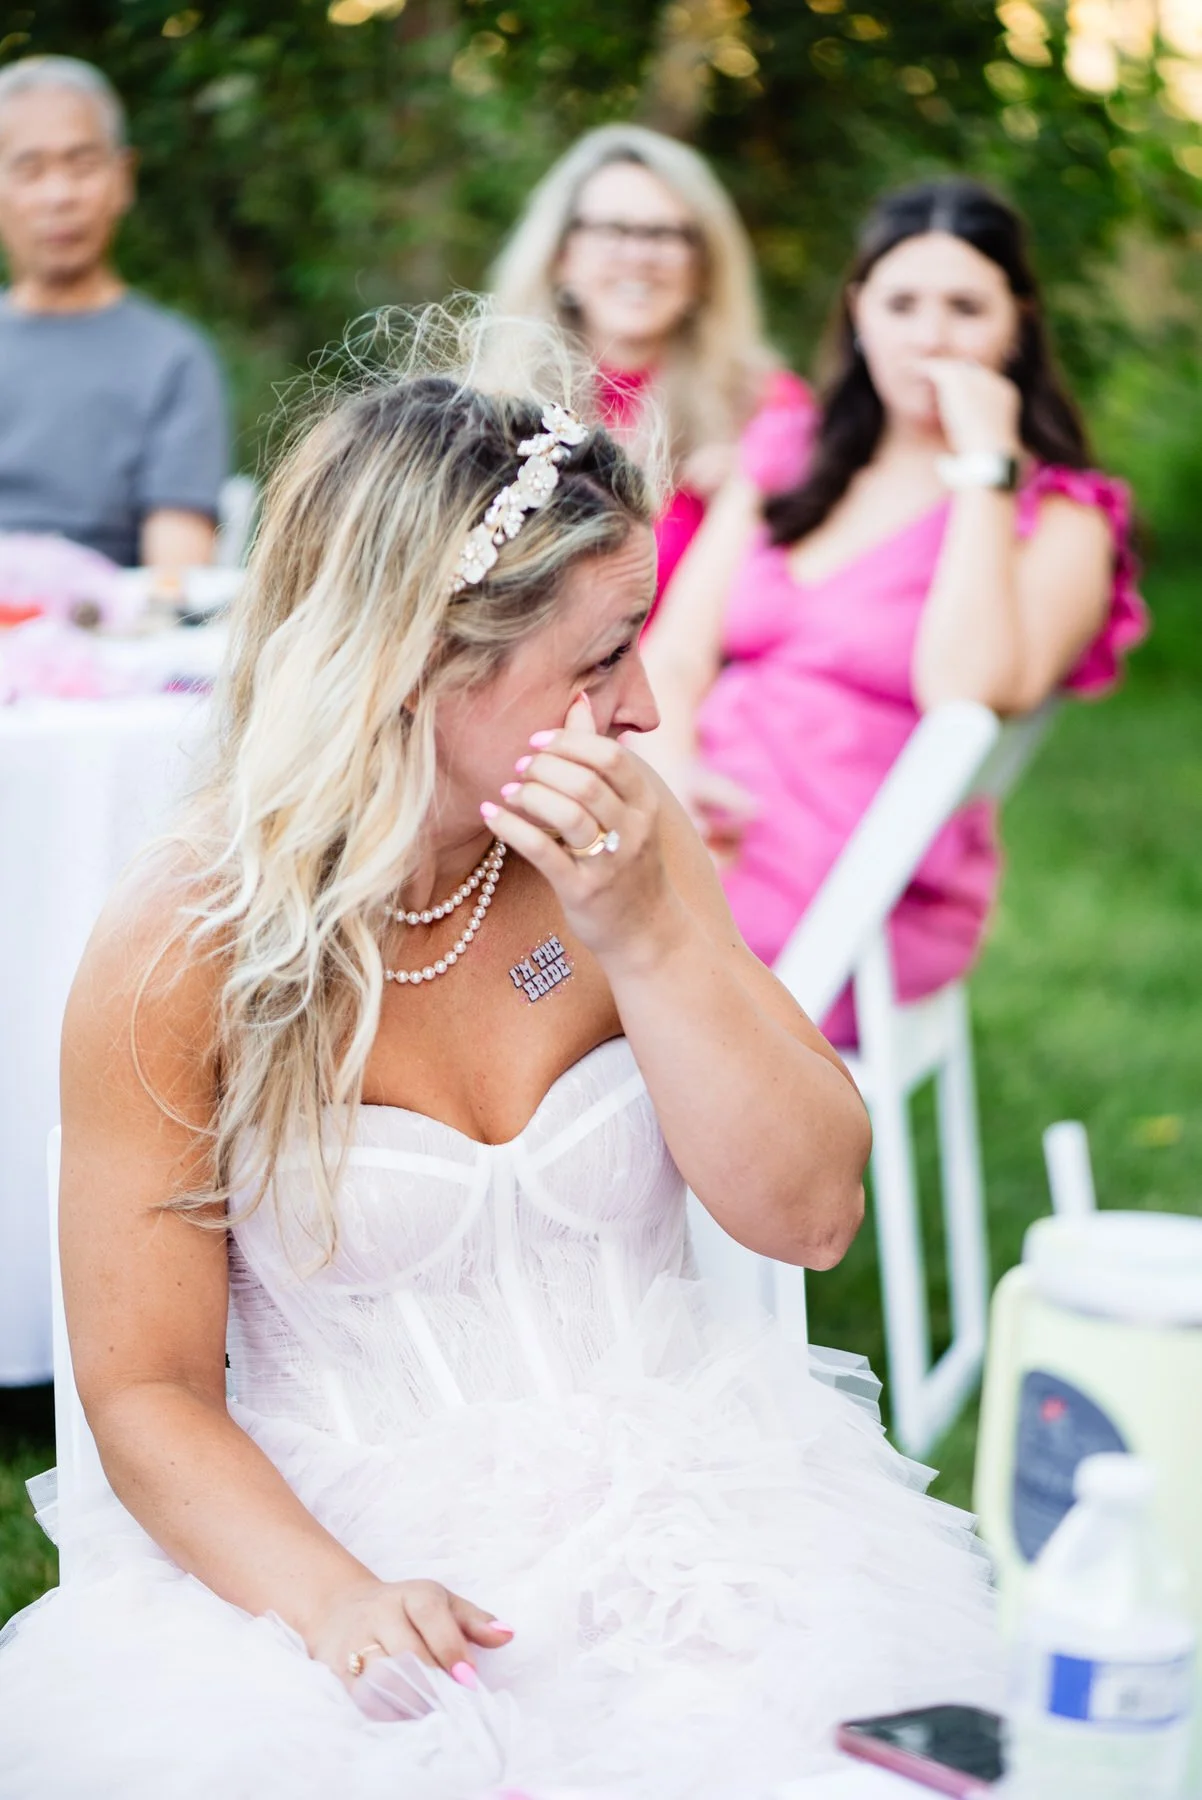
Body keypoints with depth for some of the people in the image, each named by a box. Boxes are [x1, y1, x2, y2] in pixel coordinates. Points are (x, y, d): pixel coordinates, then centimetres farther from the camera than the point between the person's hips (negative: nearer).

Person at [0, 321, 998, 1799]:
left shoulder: (629, 856, 1)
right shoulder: (175, 952, -8)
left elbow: (809, 1214, -2)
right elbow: (147, 1388, -6)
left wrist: (644, 931, -13)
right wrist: (333, 1599, -24)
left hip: (667, 1504, 2)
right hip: (334, 1535, -1)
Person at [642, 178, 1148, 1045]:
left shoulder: (1059, 520, 3)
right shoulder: (788, 454, 19)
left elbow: (964, 691, -17)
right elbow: (675, 654, 12)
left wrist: (982, 463, -12)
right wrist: (669, 765, -10)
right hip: (708, 831, 5)